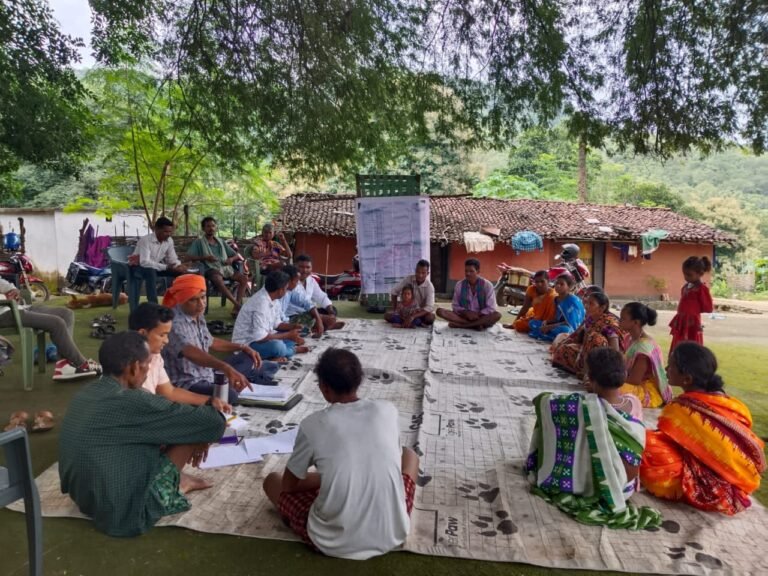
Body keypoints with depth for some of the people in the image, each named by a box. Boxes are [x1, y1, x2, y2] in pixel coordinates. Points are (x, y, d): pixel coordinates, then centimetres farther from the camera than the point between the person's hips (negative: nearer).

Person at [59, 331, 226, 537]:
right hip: (124, 514, -9)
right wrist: (200, 441, -1)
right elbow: (213, 422, -22)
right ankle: (175, 486, 19)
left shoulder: (84, 394, 0)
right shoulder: (132, 402, -26)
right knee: (190, 428, -5)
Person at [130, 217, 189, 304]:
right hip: (138, 267, -6)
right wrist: (166, 267, -40)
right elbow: (144, 262, -35)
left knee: (180, 271, -12)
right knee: (151, 272, -40)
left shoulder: (169, 240, -7)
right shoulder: (145, 240, -27)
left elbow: (173, 259, -4)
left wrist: (180, 266, -27)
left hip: (156, 266, 6)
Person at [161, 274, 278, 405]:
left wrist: (242, 348, 15)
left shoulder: (198, 316, 5)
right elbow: (191, 352, -43)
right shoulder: (174, 323, -24)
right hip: (187, 383, -9)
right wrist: (226, 368, -57)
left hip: (207, 375, 9)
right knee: (229, 396, -35)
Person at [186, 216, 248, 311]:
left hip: (225, 267, 5)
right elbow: (189, 257, -3)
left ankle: (237, 307, -30)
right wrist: (204, 258, -16)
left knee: (243, 278, -21)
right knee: (218, 280, -39)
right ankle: (238, 305, -40)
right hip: (210, 269, -5)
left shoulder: (221, 241, 23)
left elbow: (237, 255, 21)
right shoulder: (199, 242, 10)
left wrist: (231, 259, -3)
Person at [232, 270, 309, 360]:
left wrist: (294, 327, -6)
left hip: (258, 336, 10)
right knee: (277, 346, -34)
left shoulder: (273, 299, 0)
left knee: (295, 335, 7)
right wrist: (288, 335, -22)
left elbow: (276, 324, 12)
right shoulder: (261, 303, -27)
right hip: (247, 344, -9)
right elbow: (259, 337, -29)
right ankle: (294, 350, -5)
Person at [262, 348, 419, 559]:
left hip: (335, 543, -2)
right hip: (392, 534, 3)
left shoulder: (312, 425, -9)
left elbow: (289, 485, 5)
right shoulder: (387, 411, -3)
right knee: (409, 455, 28)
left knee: (272, 480, 22)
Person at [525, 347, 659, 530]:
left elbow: (543, 400, -17)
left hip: (590, 486, -4)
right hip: (625, 488, 5)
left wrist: (542, 398, 7)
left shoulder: (585, 406, -33)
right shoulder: (634, 403, -17)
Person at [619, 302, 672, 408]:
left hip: (650, 393, -9)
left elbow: (634, 380, -21)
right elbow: (628, 371, 9)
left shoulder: (643, 346, -22)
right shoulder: (634, 340, 6)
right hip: (641, 387, 9)